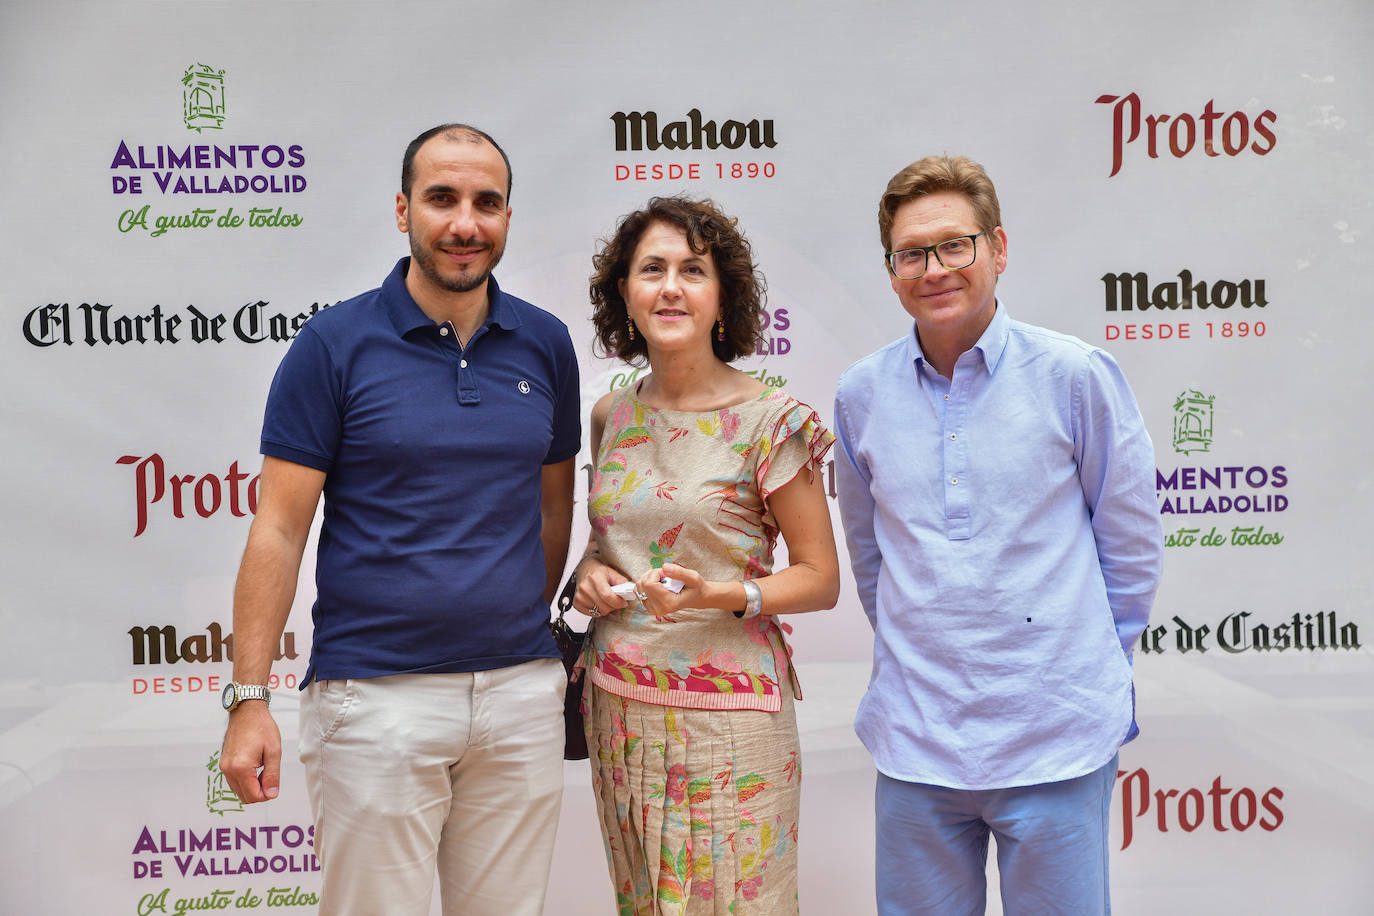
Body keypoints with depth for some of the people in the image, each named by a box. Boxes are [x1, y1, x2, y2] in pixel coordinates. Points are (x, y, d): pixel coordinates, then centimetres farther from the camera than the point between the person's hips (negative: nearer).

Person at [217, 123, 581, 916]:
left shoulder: (546, 344, 5)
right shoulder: (335, 343, -5)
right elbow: (280, 529, -6)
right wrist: (249, 697, -9)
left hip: (521, 692, 4)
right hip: (376, 696, -3)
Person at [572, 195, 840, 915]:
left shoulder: (770, 422, -7)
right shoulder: (612, 417, 7)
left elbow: (820, 579, -5)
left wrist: (718, 595, -21)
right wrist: (592, 571, 0)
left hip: (727, 711, -4)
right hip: (618, 707, 5)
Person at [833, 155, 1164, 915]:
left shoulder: (1075, 376, -6)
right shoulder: (861, 393, 2)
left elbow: (1130, 541, 4)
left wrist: (1087, 660, 10)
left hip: (1057, 738, -2)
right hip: (914, 738, 3)